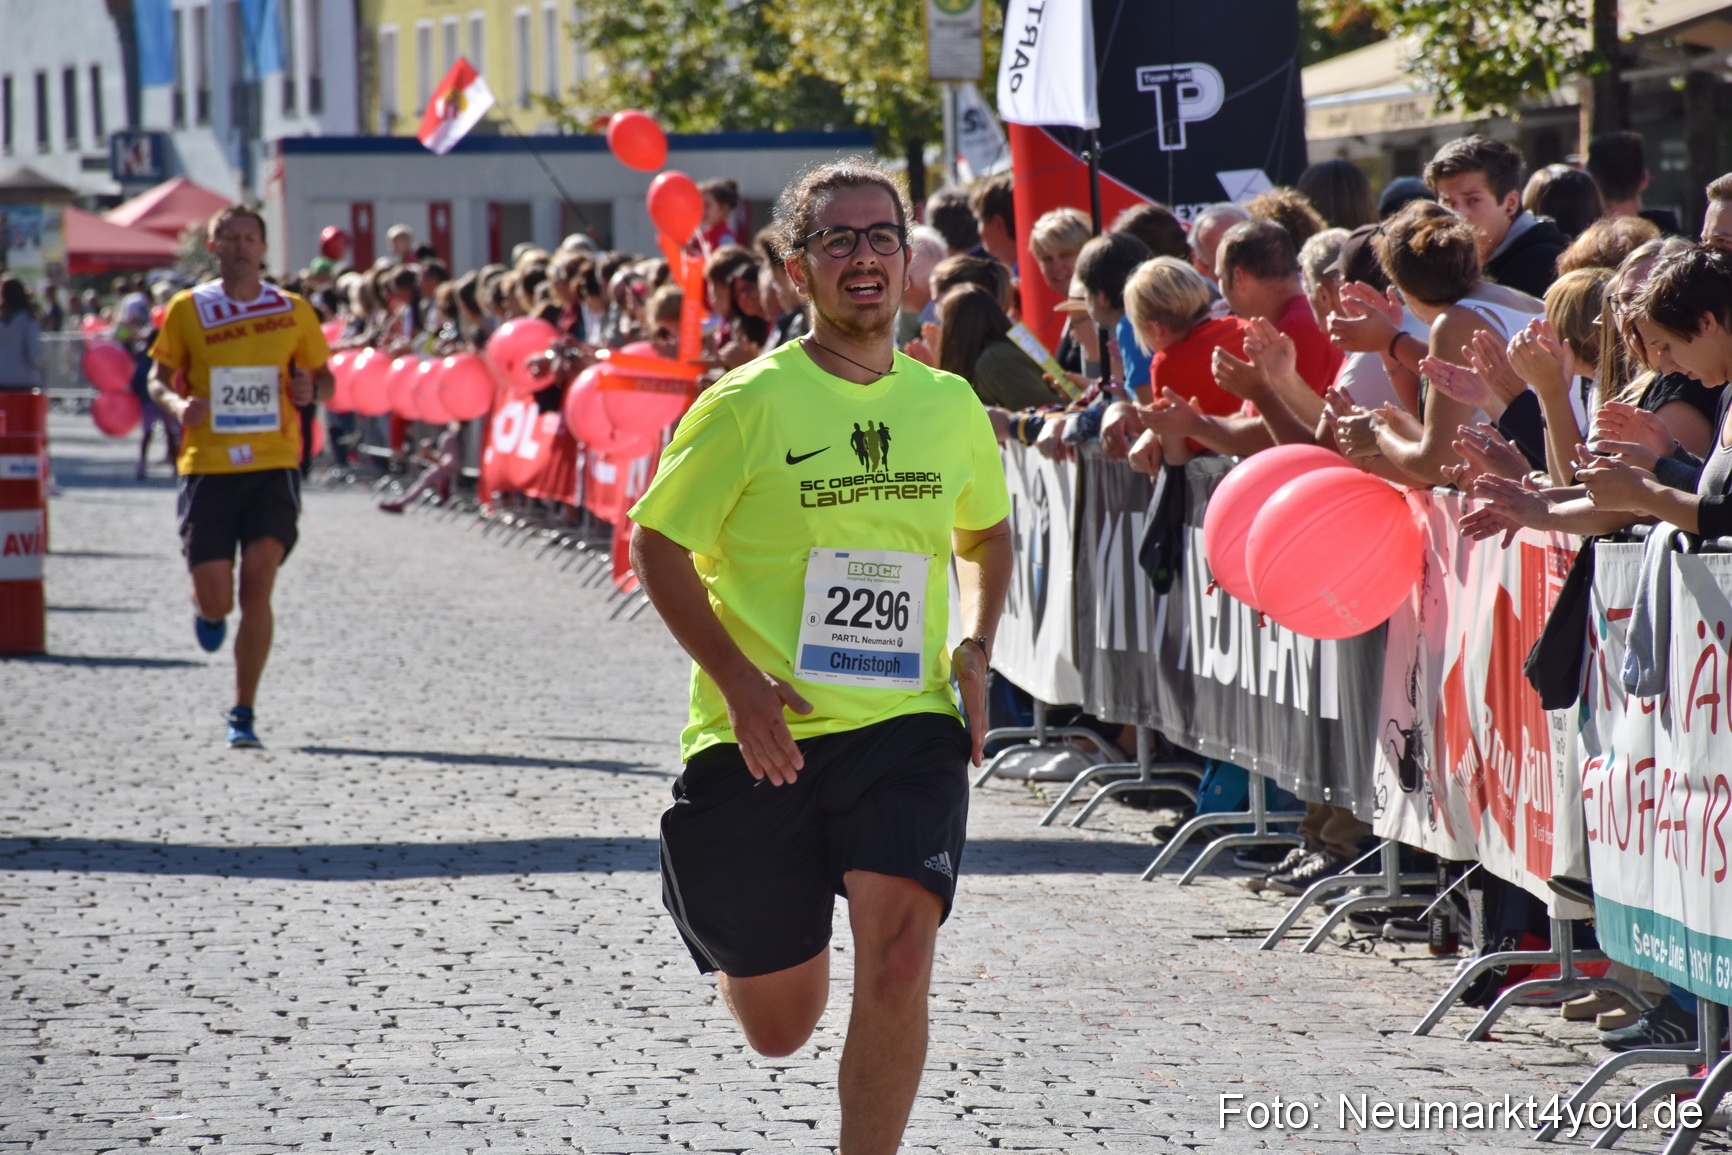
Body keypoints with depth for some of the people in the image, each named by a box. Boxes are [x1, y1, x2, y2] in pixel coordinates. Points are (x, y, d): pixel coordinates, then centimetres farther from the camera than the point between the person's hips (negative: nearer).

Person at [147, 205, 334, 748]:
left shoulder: (293, 312, 7)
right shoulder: (187, 310, 5)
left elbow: (323, 378, 17)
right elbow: (160, 379, 11)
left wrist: (311, 389, -7)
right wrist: (178, 405, -12)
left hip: (273, 464, 0)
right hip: (207, 468, 0)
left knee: (256, 587, -14)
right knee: (216, 602, -4)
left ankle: (244, 713, -3)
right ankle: (206, 611, 36)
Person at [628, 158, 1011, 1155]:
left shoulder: (950, 406, 6)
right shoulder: (749, 404, -6)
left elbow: (987, 532, 25)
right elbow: (658, 544, -2)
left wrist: (976, 650, 7)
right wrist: (738, 681, -14)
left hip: (906, 726, 2)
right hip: (766, 736, -2)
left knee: (900, 956, -23)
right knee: (779, 1026, 8)